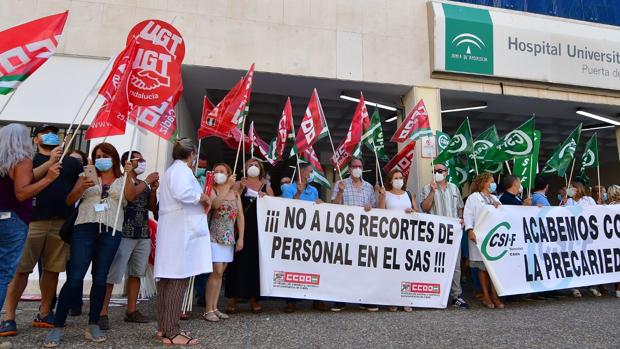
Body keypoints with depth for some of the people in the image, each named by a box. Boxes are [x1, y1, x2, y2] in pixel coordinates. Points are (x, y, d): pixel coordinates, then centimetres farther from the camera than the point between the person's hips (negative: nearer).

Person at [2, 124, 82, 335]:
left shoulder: (71, 162, 18)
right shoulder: (30, 159, 10)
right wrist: (50, 162, -20)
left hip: (61, 223, 3)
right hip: (32, 221, -2)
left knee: (52, 269, 7)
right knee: (21, 269, -3)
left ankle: (44, 313, 16)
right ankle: (9, 317, 5)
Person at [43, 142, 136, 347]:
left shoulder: (122, 181, 13)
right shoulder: (87, 177, 15)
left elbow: (131, 196, -6)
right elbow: (69, 201, 7)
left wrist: (128, 175, -17)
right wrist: (81, 188, -12)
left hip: (111, 232, 0)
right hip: (85, 228, 0)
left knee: (100, 279, 5)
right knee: (74, 278, -6)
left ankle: (93, 326, 14)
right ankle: (57, 327, 4)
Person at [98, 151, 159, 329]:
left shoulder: (144, 184, 18)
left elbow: (152, 207, 14)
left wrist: (154, 189, -1)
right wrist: (147, 182, -13)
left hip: (143, 235, 7)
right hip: (124, 234, -7)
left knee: (136, 273, 9)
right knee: (112, 274, -8)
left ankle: (132, 311, 17)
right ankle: (102, 313, -2)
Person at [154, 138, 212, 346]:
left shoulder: (170, 170, 25)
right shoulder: (182, 169, -7)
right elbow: (182, 193, -25)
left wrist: (200, 200, 17)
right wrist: (202, 197, -9)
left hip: (171, 229, 11)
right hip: (181, 229, -11)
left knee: (168, 278, 11)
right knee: (178, 279, -9)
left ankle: (164, 327, 19)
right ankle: (171, 333, -7)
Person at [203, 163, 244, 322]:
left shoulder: (235, 193, 11)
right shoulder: (211, 190, -2)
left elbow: (240, 217, 9)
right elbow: (215, 204, -25)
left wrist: (240, 238, 2)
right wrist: (228, 186, -23)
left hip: (229, 238, 5)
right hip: (214, 237, -5)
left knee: (220, 273, 9)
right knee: (217, 271, -10)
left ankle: (214, 308, 17)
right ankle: (208, 310, 0)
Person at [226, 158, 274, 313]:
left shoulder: (266, 187, 13)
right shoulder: (239, 184, 8)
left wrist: (266, 198, -9)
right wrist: (240, 189, -15)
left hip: (260, 229, 2)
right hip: (242, 228, -2)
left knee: (256, 260, 4)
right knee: (239, 260, -3)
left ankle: (254, 297, 14)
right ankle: (233, 297, 6)